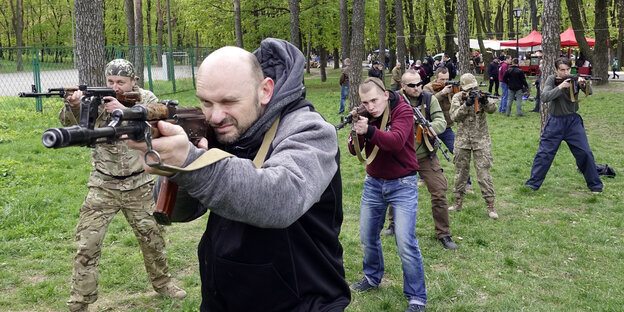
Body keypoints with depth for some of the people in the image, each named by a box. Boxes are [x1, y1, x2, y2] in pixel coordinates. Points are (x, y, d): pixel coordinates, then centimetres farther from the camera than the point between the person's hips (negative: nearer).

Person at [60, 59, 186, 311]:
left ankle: (162, 281, 38)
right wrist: (73, 106, -41)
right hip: (103, 187, -1)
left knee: (152, 236, 15)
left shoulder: (146, 99, -2)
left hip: (139, 186, 1)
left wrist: (124, 111, -31)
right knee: (87, 244, -4)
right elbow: (70, 123, -18)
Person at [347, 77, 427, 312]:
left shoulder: (403, 111, -14)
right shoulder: (365, 115, 0)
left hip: (402, 184, -5)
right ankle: (372, 277, 39)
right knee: (368, 236, 14)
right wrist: (357, 130, -25)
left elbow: (396, 141, -31)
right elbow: (354, 150, -6)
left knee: (406, 243, -10)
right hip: (373, 184, 5)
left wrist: (370, 130, -47)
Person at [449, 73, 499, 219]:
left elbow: (492, 109, -16)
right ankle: (458, 202, 24)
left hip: (481, 139, -1)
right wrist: (466, 105, -25)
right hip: (463, 140, 1)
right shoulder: (457, 97, 0)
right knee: (460, 172, 10)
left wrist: (485, 102, -36)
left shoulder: (480, 94, -1)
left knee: (483, 172, -5)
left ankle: (490, 206, 0)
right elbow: (454, 116, -13)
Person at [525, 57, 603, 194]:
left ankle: (595, 185, 16)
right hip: (555, 122, -1)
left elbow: (589, 92, -15)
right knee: (544, 153, -2)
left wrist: (584, 83, -36)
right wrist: (561, 86, -29)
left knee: (585, 153, 2)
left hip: (573, 121, 1)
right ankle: (533, 184, 8)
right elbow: (544, 97, -19)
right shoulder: (552, 79, -6)